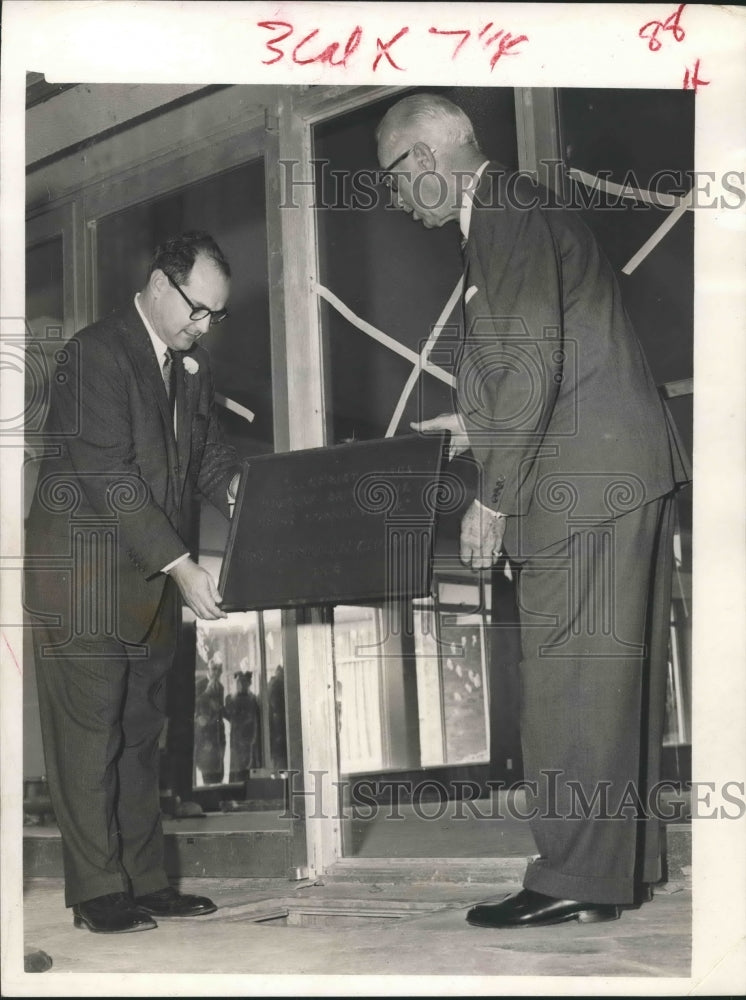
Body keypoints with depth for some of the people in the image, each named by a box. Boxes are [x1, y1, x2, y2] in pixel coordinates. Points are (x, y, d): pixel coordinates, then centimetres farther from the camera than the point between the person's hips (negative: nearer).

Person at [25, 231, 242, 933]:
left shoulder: (190, 366, 12)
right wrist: (182, 566, -23)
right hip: (84, 575, -8)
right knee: (89, 736, -1)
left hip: (153, 579, 8)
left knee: (139, 736, 12)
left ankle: (144, 880, 19)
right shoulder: (96, 353, -14)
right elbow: (109, 478, -21)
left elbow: (208, 456, 12)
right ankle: (98, 893, 6)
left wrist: (241, 491, -12)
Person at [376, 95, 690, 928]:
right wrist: (482, 425, 22)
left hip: (586, 485, -10)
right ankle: (622, 863, 21)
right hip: (618, 479, 10)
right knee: (612, 679, 13)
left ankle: (577, 880, 1)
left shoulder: (506, 217, -11)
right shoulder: (513, 212, 20)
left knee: (568, 683, -6)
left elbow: (534, 364, -19)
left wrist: (493, 498, -16)